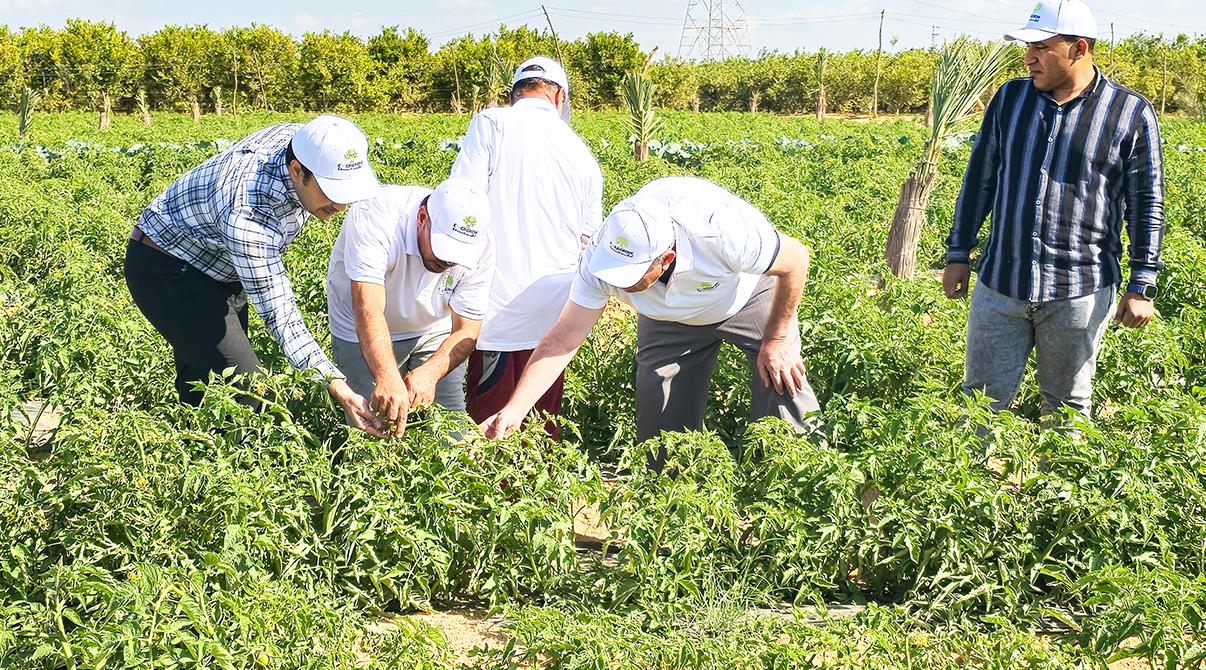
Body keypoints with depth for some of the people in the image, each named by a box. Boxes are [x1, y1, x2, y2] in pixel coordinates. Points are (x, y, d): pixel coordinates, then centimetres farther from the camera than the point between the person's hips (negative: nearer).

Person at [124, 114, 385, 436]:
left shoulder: (302, 140, -19)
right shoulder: (246, 214, -42)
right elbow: (278, 313, -39)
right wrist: (338, 388, -46)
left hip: (221, 269, 8)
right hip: (168, 273, -8)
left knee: (199, 385, 14)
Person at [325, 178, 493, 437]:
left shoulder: (479, 249, -23)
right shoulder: (375, 218, -35)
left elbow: (466, 331, -18)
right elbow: (368, 310, -43)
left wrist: (429, 373, -37)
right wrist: (388, 378, -57)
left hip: (434, 331, 3)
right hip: (364, 334, -3)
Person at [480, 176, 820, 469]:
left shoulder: (721, 232, -44)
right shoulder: (600, 257, -33)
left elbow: (796, 259, -25)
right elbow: (564, 338, -28)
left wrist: (777, 340, -17)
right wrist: (515, 409, -37)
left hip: (751, 296, -3)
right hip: (671, 318, 3)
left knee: (783, 385, -14)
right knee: (662, 425, -2)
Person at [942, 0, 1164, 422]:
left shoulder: (1132, 115, -3)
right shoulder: (1010, 98, 6)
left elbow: (1147, 205, 0)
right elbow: (978, 180, 13)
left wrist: (1142, 286, -3)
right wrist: (958, 254, 12)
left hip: (1079, 293, -3)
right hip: (999, 285, 3)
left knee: (1068, 407, 11)